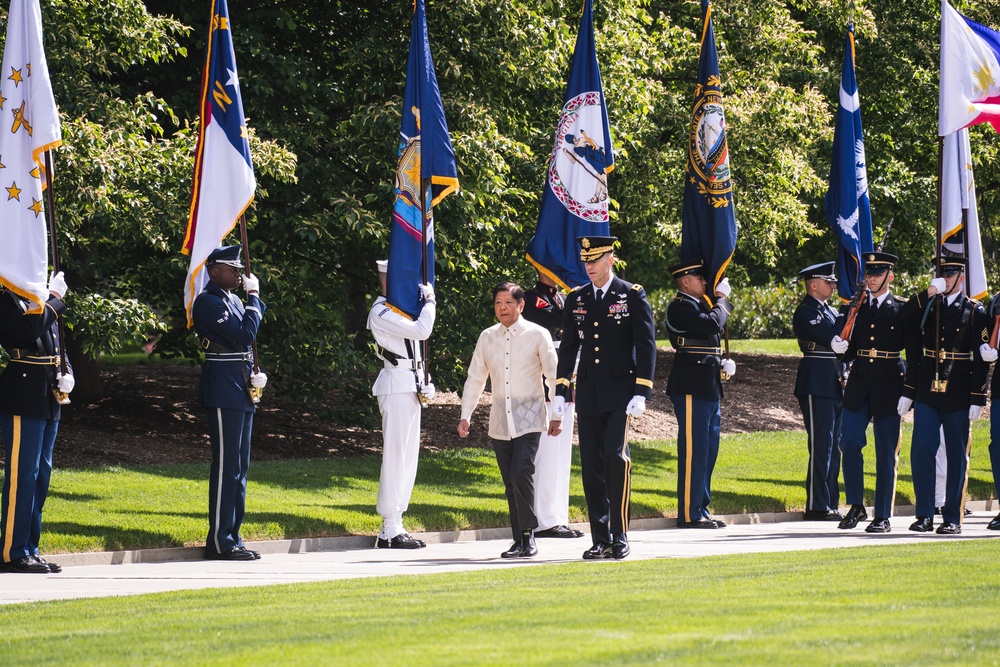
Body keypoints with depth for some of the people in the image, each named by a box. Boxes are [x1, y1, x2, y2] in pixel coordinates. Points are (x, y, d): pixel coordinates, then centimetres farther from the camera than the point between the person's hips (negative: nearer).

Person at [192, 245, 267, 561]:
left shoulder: (233, 301, 17)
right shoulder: (208, 302, -12)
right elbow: (244, 335, -20)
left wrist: (253, 375, 5)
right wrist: (254, 296, -11)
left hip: (241, 390, 10)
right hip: (224, 390, -10)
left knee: (239, 467, 11)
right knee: (226, 466, -9)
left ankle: (232, 538, 16)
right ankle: (220, 542, -7)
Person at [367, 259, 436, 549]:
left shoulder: (399, 310, 18)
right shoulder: (381, 313, -13)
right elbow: (421, 331, -18)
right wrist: (429, 301, -7)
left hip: (410, 386, 10)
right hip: (397, 386, -10)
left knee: (408, 457, 10)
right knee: (395, 456, -10)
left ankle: (394, 527, 14)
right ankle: (390, 530, -10)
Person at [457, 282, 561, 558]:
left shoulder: (537, 335, -2)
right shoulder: (487, 338, 9)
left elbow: (554, 377, 1)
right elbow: (475, 379, 15)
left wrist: (557, 416, -2)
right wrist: (465, 416, 10)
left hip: (529, 420, -4)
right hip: (500, 422, 4)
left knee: (521, 473, -19)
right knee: (510, 483, 4)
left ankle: (528, 534, -9)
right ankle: (519, 540, 11)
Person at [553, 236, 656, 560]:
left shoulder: (632, 296, -2)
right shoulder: (576, 299, 10)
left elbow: (646, 345, -4)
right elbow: (568, 347, 14)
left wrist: (641, 393, -11)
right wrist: (560, 392, 6)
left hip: (620, 392, -4)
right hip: (588, 394, 4)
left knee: (616, 456, -17)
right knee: (591, 466, 2)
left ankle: (620, 536, -10)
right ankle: (601, 540, 8)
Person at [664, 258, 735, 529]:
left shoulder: (698, 305, 21)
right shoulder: (680, 307, -10)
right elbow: (713, 325, -23)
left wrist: (723, 364, 10)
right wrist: (722, 298, -8)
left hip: (708, 389, 10)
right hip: (691, 388, -10)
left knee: (708, 451, 12)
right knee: (693, 450, -9)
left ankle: (701, 511, 17)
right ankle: (689, 514, -6)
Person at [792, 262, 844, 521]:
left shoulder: (829, 311, 20)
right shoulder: (805, 312, -10)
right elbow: (833, 335, -22)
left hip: (835, 385, 9)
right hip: (817, 385, -9)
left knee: (833, 446, 10)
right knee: (821, 446, -8)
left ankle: (830, 504, 15)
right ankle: (817, 507, -6)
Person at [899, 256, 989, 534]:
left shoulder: (974, 311, 1)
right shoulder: (927, 306, 10)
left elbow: (982, 358, -2)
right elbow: (903, 320, -7)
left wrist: (977, 398, -8)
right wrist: (928, 293, -12)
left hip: (957, 393, -2)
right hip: (927, 391, 2)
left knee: (956, 456, 2)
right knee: (921, 451, -5)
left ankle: (952, 518, 8)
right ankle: (924, 514, 2)